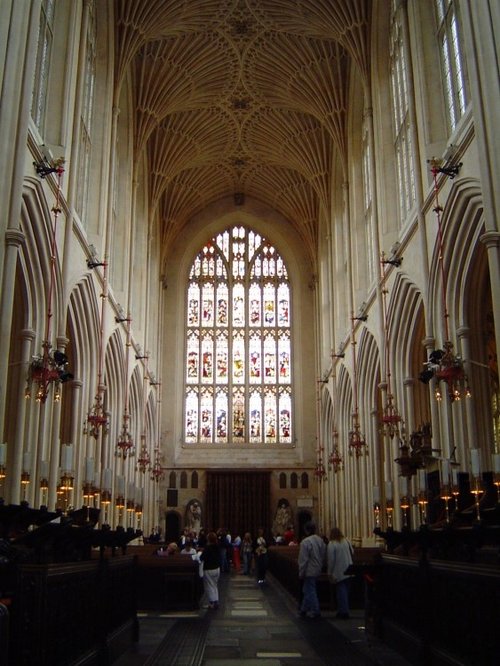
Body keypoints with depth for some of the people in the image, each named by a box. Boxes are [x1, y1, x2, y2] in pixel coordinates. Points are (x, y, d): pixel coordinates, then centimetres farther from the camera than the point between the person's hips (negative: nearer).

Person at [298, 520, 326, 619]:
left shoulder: (305, 542, -20)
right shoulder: (320, 540, 2)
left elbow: (303, 560, -17)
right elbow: (324, 556, 8)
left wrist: (301, 573, -9)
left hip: (309, 571, -8)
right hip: (317, 570, 8)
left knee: (310, 590, 4)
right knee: (307, 590, 18)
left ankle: (315, 611, 8)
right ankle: (304, 610, 27)